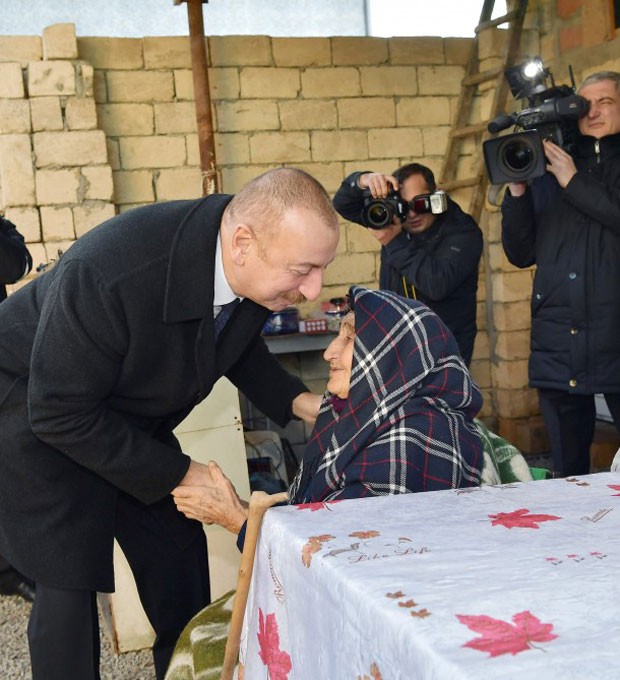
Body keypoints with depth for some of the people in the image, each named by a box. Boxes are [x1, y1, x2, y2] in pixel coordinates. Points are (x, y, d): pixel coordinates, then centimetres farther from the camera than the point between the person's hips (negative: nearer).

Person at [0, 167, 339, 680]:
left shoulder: (257, 268, -18)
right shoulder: (111, 272, -40)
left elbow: (237, 342, 5)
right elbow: (60, 412, -28)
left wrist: (296, 401, -12)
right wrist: (177, 474, -23)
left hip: (131, 420, 6)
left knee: (179, 556, 7)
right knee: (69, 584, -6)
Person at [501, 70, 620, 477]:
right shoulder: (545, 173, 13)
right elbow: (521, 254, 10)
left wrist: (574, 182, -10)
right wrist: (517, 193, -1)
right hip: (558, 349, 3)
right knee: (568, 474, 9)